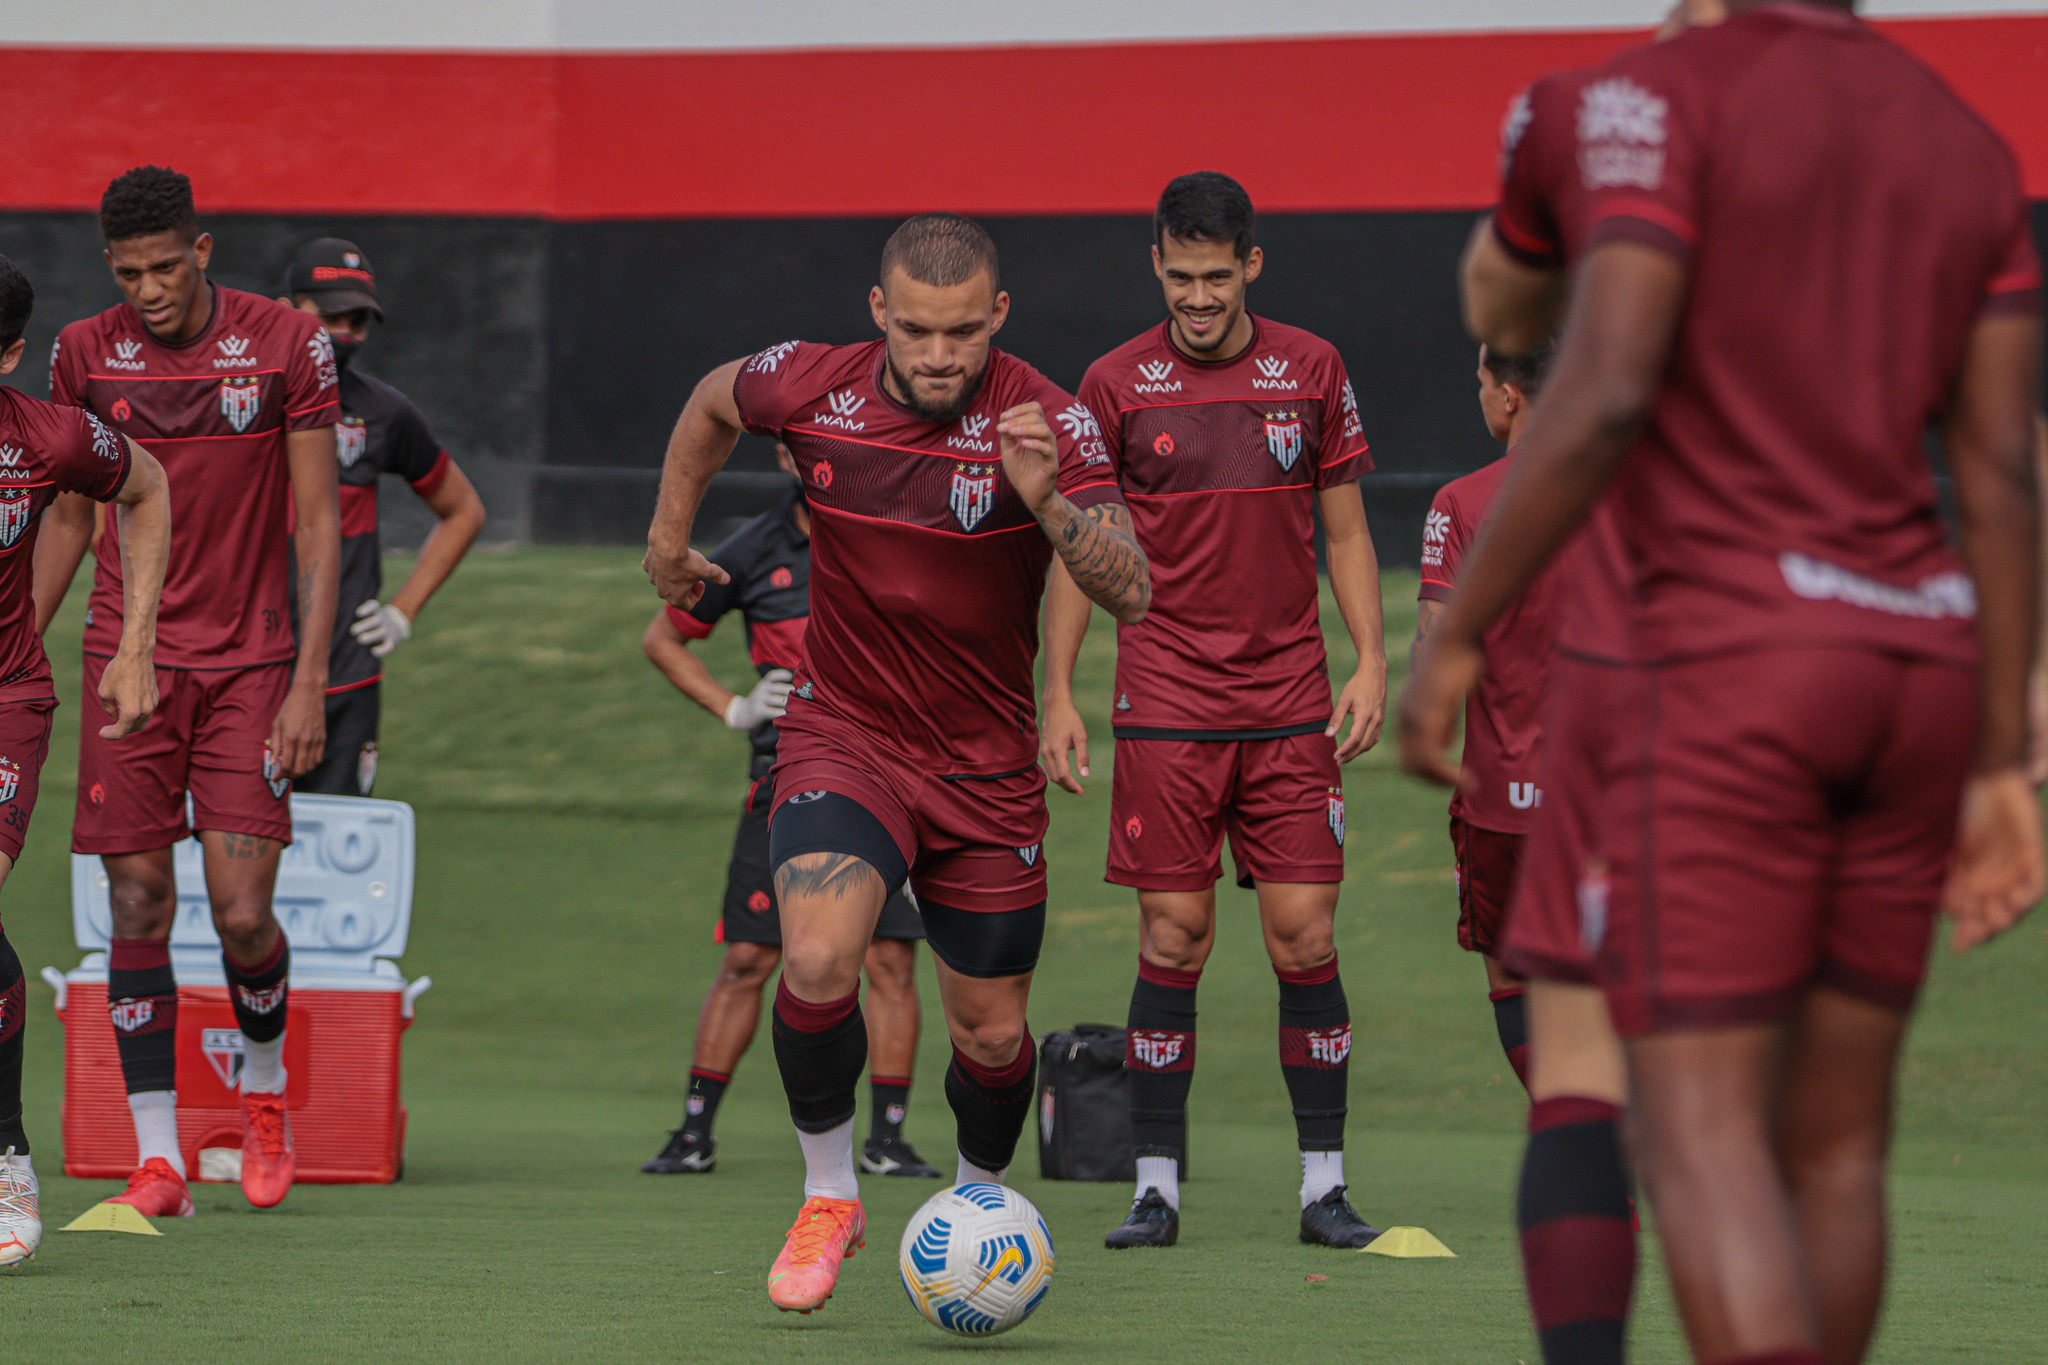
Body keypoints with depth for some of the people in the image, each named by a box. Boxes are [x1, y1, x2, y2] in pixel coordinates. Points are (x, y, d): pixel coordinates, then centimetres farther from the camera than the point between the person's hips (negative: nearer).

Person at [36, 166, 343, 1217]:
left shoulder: (285, 345, -5)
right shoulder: (86, 354, 2)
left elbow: (319, 524, -2)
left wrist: (310, 683, -8)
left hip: (250, 665, -2)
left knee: (243, 914, -7)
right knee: (138, 909, -3)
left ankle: (264, 1088, 22)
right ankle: (157, 1160, 2)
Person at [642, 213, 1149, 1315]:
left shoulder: (1046, 423, -17)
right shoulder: (809, 387, -11)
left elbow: (1130, 593, -25)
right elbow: (712, 405, 14)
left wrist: (1046, 501, -41)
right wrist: (670, 536, 20)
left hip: (985, 768, 0)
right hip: (841, 737, 0)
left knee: (991, 1034, 8)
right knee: (818, 962, -25)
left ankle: (979, 1199, 39)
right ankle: (828, 1195, -2)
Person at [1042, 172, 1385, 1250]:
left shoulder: (1311, 371, 5)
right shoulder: (1117, 385, 1)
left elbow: (1345, 529, 11)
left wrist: (1370, 659, 0)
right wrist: (1057, 692, -1)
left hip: (1290, 702, 1)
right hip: (1165, 704, -1)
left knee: (1304, 935, -3)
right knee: (1173, 940, -4)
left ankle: (1325, 1182, 5)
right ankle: (1157, 1185, 3)